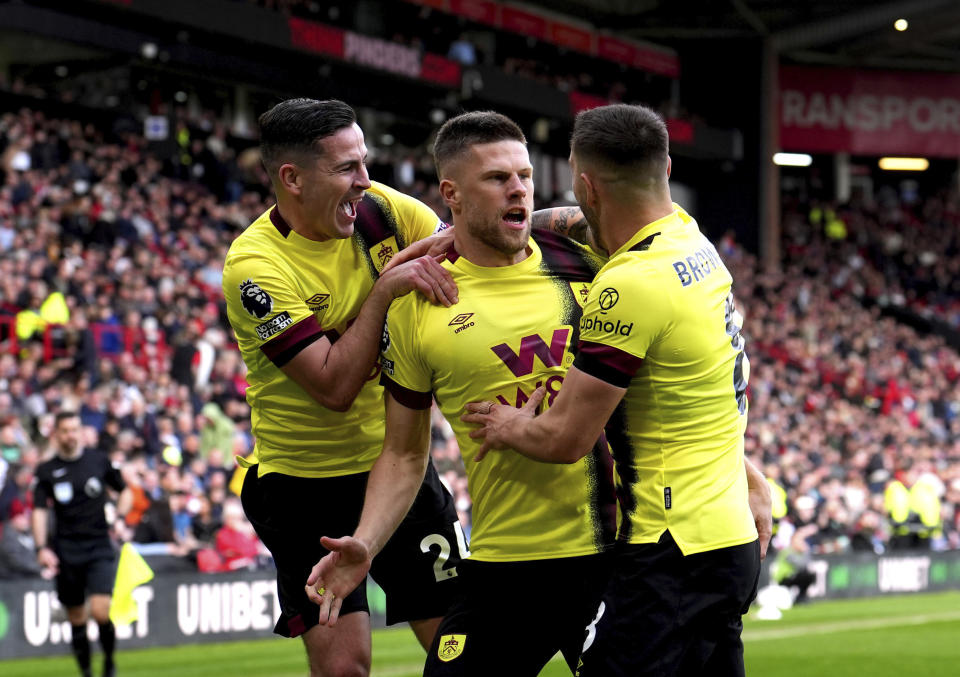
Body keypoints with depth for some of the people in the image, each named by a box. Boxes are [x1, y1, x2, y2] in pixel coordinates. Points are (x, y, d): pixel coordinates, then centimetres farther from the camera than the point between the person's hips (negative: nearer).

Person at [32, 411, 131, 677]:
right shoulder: (46, 470, 4)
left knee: (100, 611, -15)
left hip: (100, 547, -1)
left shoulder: (99, 460, 5)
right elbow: (39, 511, 1)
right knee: (76, 618, 3)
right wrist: (42, 548, -12)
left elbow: (125, 491, 16)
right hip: (66, 551, 1)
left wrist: (119, 517, -2)